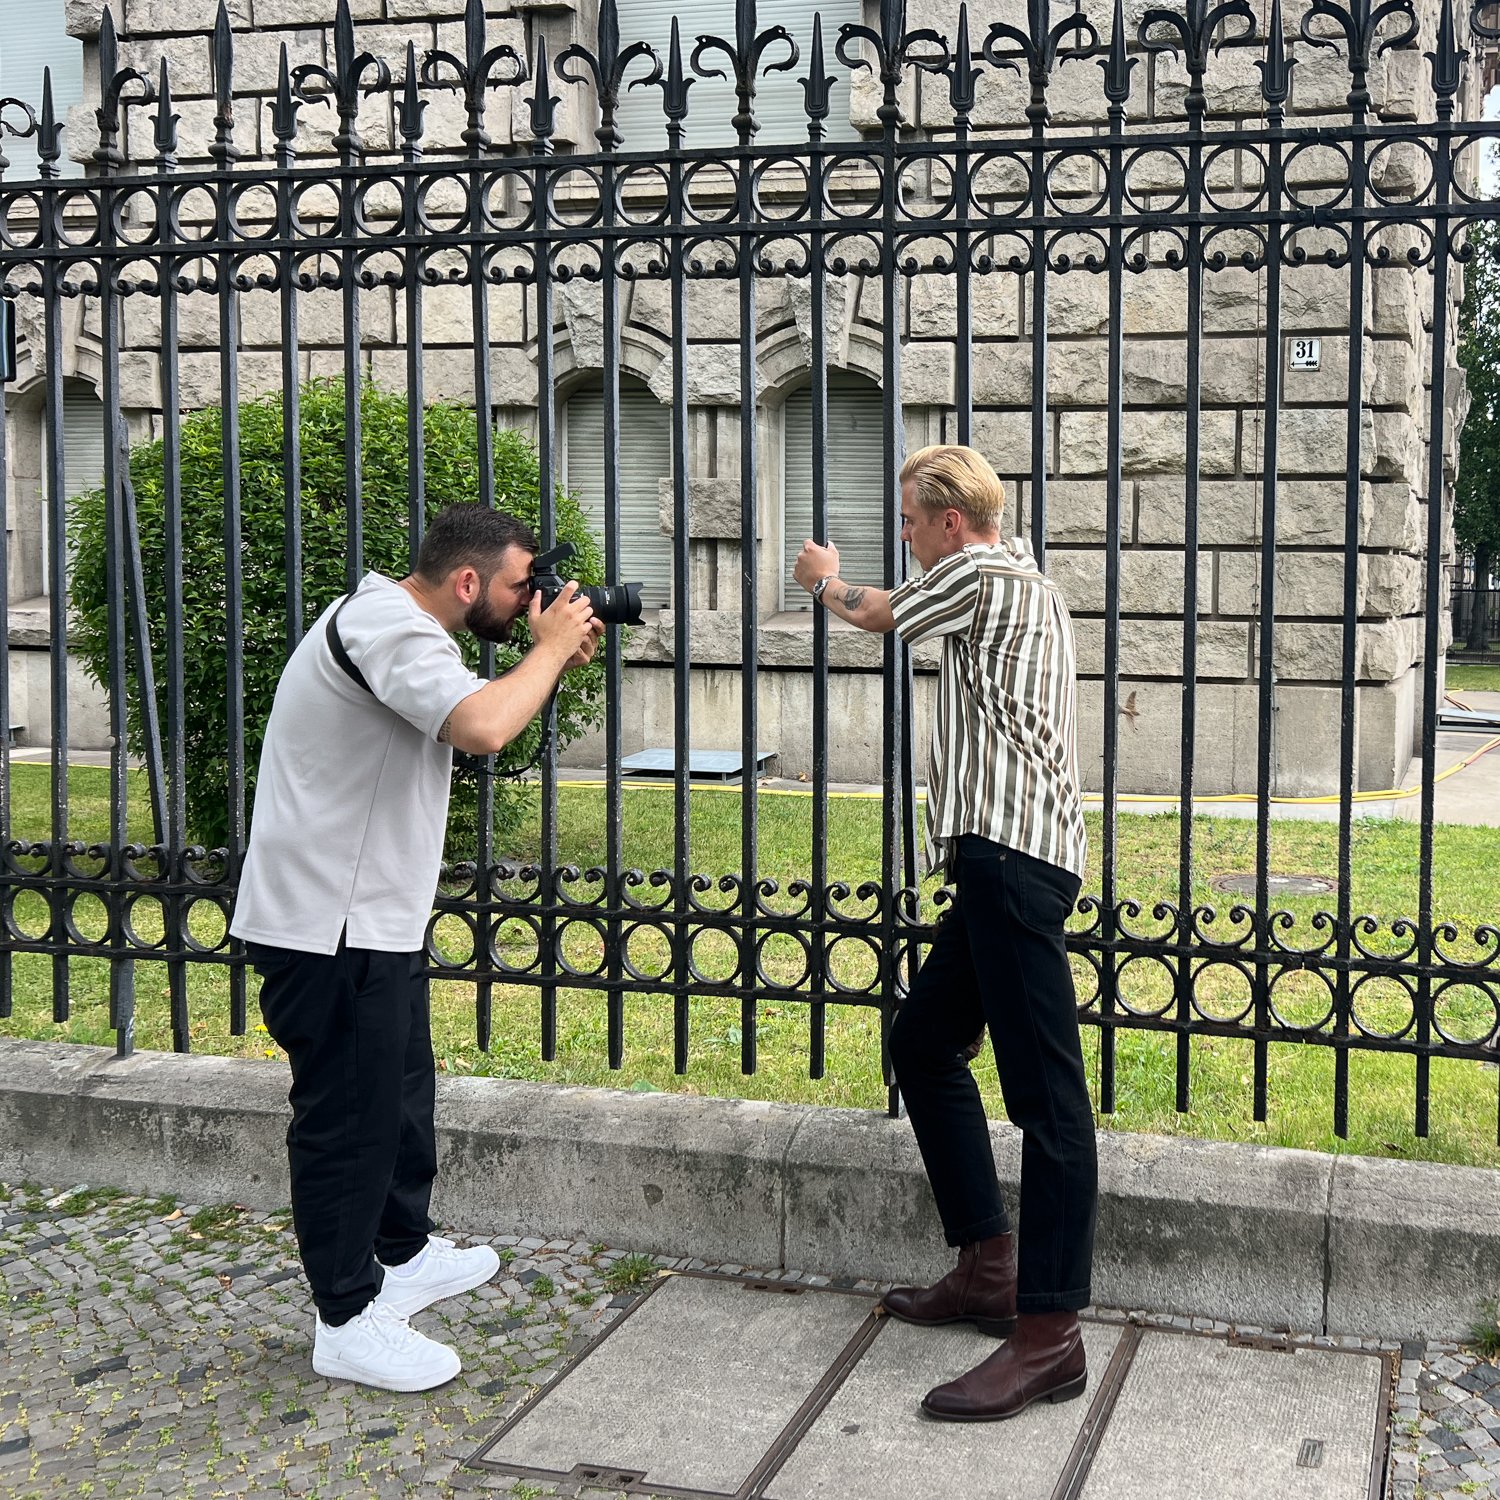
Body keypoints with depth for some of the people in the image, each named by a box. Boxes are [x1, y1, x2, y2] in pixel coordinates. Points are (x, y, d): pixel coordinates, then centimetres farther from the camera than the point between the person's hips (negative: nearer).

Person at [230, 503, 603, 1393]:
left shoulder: (401, 625, 12)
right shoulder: (387, 630, -22)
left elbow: (479, 721, 20)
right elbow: (483, 728, -38)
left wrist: (555, 665, 4)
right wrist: (551, 646, -21)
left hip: (377, 916, 11)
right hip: (329, 925, -11)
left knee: (403, 1090, 22)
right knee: (347, 1113, -2)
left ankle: (404, 1255, 39)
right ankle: (347, 1322, 9)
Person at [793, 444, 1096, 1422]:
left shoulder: (978, 572, -4)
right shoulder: (1024, 580, 25)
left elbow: (882, 615, 13)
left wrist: (829, 581, 33)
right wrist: (843, 588, 47)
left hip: (1012, 852, -11)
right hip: (1008, 856, 11)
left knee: (1045, 1092, -12)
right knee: (923, 1047, 18)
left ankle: (1050, 1335, -13)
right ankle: (989, 1269, 22)